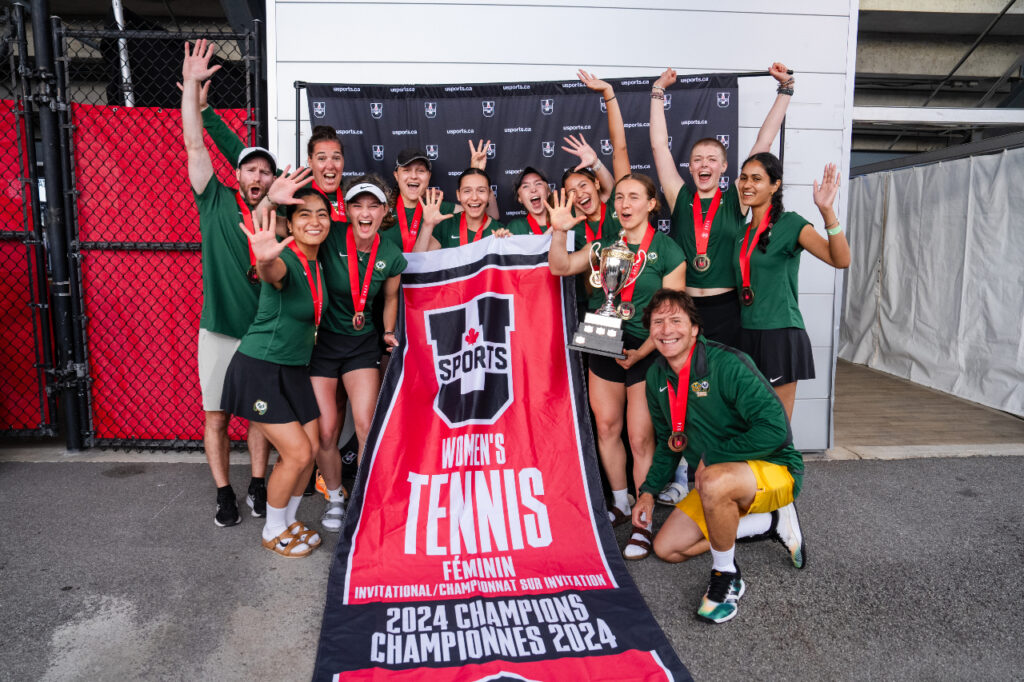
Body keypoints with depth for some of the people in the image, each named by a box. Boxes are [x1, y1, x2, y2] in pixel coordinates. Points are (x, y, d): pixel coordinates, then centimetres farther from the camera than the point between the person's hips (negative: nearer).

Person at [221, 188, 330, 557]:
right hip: (259, 369, -8)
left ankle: (288, 519, 32)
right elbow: (271, 273, -48)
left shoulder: (319, 262, 3)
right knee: (297, 452, -7)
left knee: (311, 449, 9)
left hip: (295, 369, 8)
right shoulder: (286, 261, -21)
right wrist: (265, 260, -70)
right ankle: (273, 531, 17)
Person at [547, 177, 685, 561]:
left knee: (640, 439, -3)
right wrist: (559, 232, -14)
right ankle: (620, 505, 31)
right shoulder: (606, 244, 8)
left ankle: (643, 523, 10)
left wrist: (640, 353, -16)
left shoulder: (667, 251, -6)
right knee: (607, 428, 13)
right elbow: (561, 268, 2)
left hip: (645, 353, -5)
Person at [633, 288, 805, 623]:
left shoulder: (726, 363, -22)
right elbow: (668, 441, 14)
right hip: (713, 479, 8)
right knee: (667, 548, 2)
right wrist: (649, 490, 5)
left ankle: (727, 577, -12)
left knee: (715, 481, -39)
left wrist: (712, 456, -23)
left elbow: (775, 429, -29)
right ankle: (771, 522, 11)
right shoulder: (657, 376, 1)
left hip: (775, 470, -8)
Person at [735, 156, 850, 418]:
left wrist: (827, 211, -31)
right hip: (746, 335, 6)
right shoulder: (742, 232, 13)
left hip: (780, 335, -6)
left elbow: (840, 259, -20)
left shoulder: (790, 224, -6)